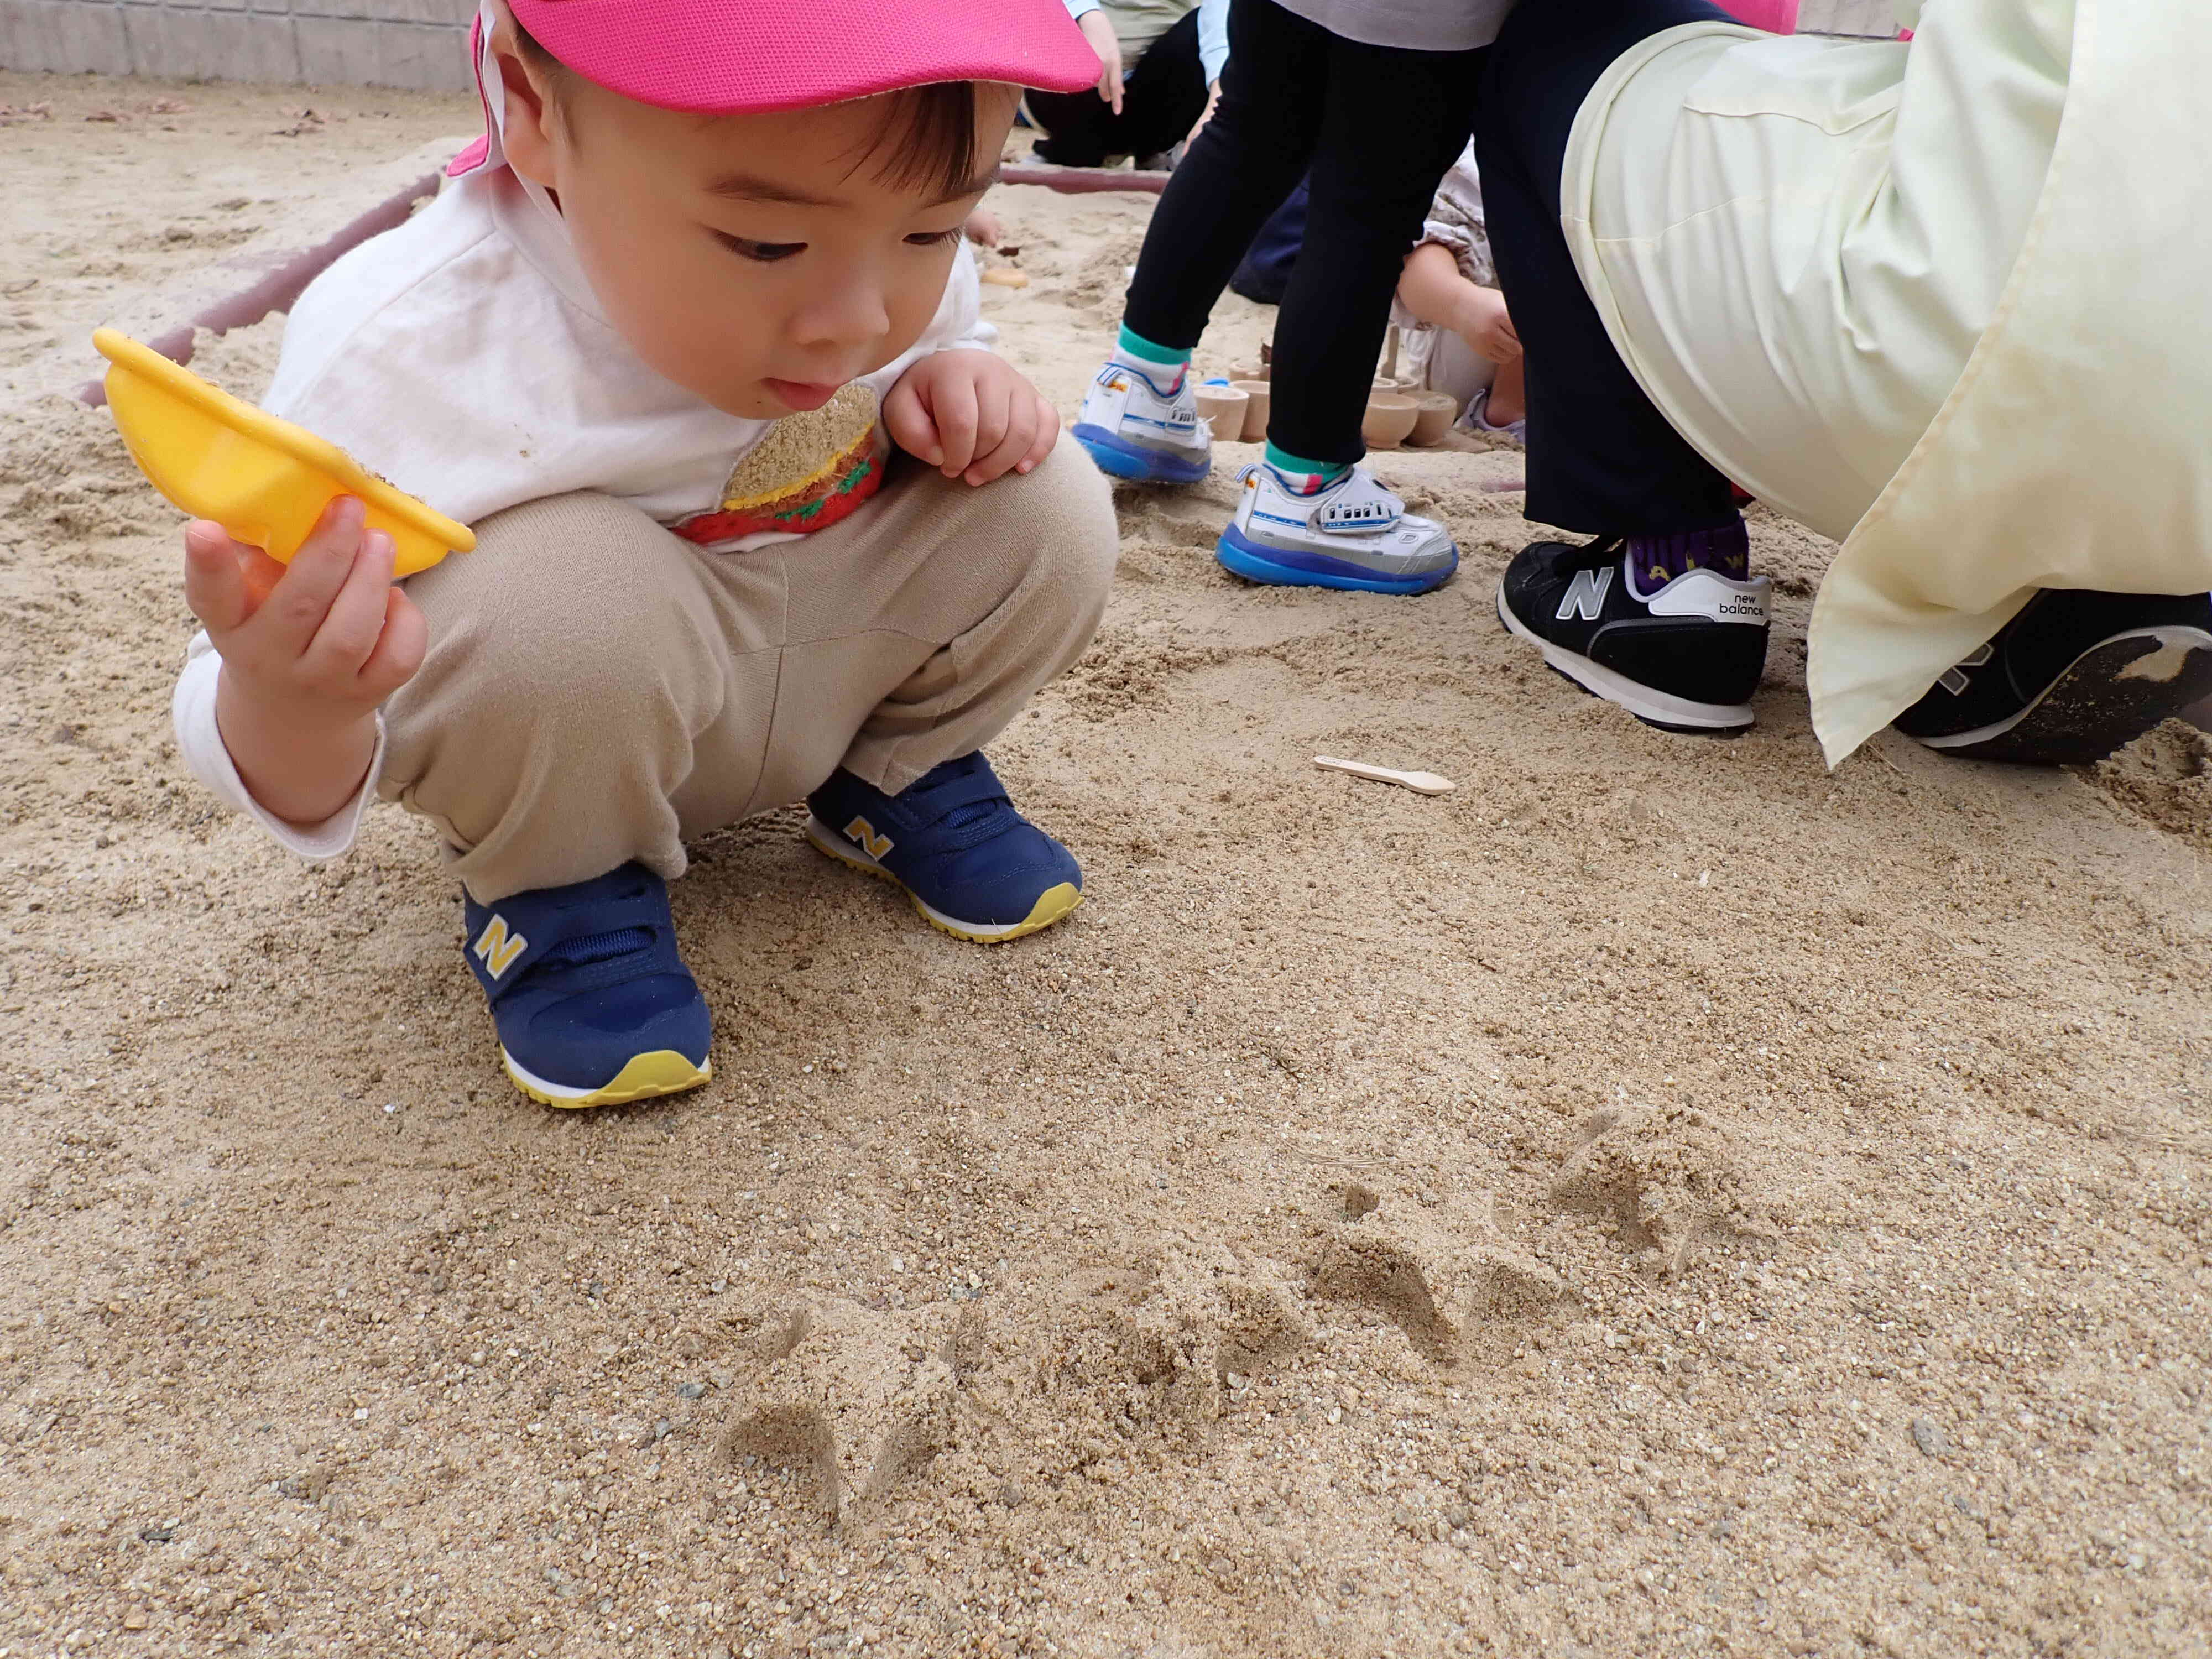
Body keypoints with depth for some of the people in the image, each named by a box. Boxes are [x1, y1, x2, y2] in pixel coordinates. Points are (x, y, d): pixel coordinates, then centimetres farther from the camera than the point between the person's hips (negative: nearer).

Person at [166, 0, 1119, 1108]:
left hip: (825, 671, 5)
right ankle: (557, 882, -5)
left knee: (1047, 510, -15)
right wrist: (285, 706, -51)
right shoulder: (403, 357, -33)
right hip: (570, 744, -4)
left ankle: (899, 777, 11)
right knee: (555, 606, -37)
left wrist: (948, 386, -16)